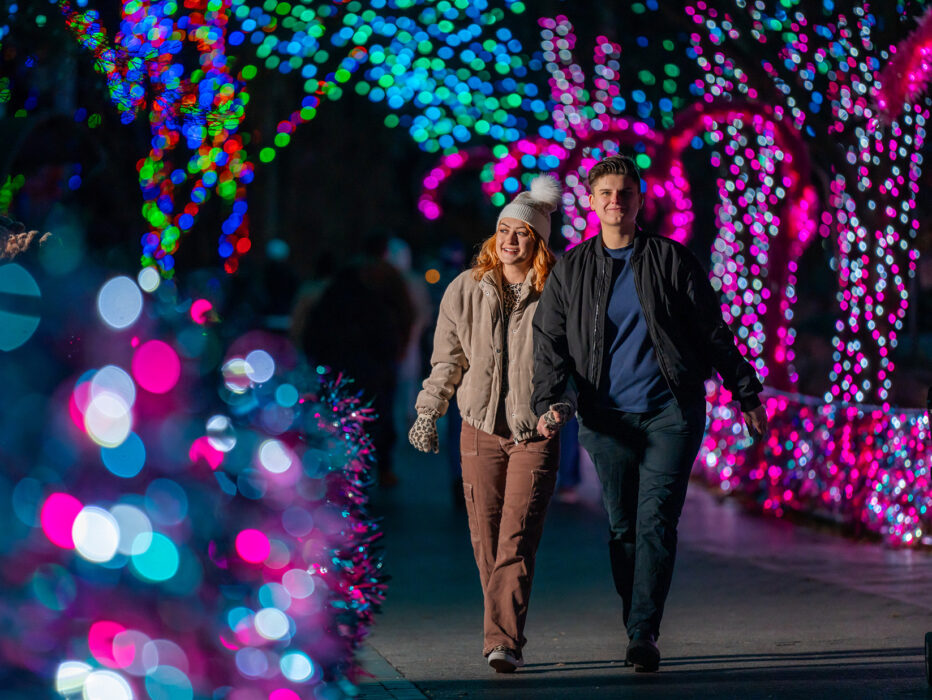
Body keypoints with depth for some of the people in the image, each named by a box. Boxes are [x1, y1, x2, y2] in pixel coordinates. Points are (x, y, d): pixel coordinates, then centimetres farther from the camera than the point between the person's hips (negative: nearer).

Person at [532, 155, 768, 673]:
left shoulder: (672, 260, 5)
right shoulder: (570, 271, 9)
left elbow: (714, 333, 10)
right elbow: (550, 342, 6)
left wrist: (746, 393, 10)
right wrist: (549, 403, -9)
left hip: (671, 412, -2)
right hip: (608, 417, 2)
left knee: (656, 521, -11)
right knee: (622, 528, 5)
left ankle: (644, 634, -13)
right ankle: (637, 629, 15)